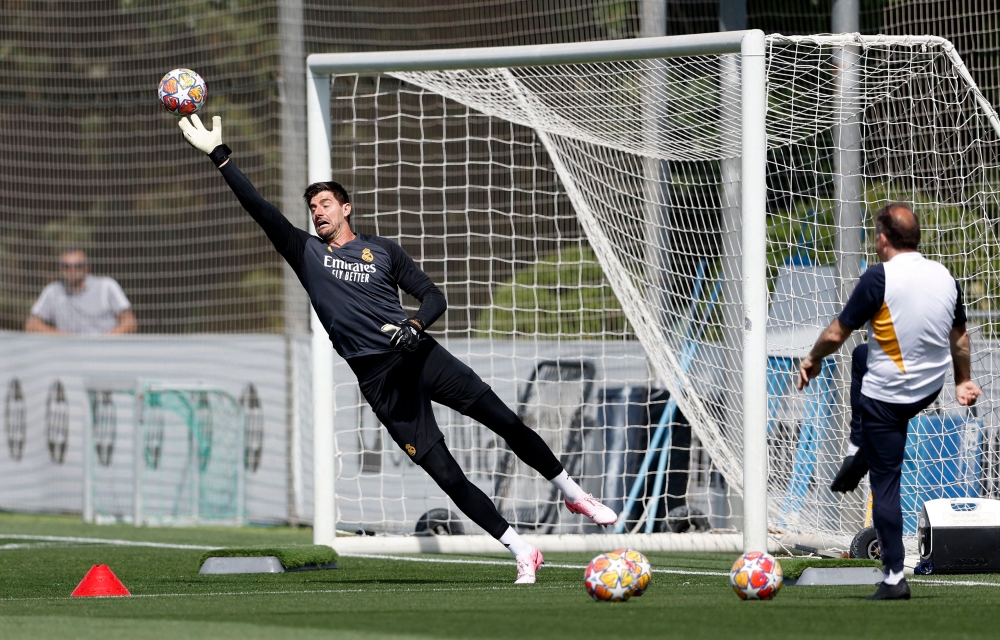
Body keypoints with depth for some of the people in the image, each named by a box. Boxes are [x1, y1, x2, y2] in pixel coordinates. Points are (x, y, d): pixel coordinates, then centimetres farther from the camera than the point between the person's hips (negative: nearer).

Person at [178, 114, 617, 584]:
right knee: (445, 473, -8)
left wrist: (415, 325, -12)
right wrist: (218, 155, -3)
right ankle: (521, 551, -2)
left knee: (506, 422, -8)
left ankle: (573, 494, 13)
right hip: (378, 379, -1)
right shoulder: (307, 253, 12)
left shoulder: (382, 250, 13)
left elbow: (434, 297, 10)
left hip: (418, 355, 1)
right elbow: (259, 208, 4)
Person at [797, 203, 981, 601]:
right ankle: (857, 453, 32)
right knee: (862, 356, 34)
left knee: (885, 483, 2)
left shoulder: (880, 279, -20)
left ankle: (894, 578, 1)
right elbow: (959, 336, 12)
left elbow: (836, 334, -14)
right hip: (931, 388, 7)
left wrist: (812, 360, 5)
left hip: (887, 396, -7)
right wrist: (964, 380, 27)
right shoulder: (944, 277, -1)